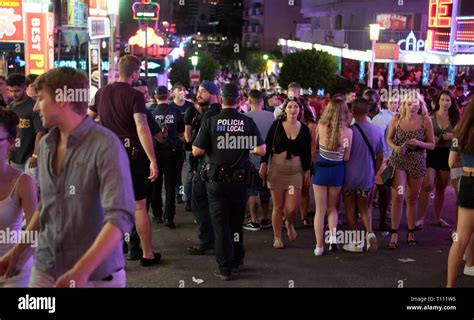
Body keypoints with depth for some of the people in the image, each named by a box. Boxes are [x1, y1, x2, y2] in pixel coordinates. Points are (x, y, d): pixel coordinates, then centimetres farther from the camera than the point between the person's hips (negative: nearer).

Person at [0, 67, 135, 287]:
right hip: (44, 269, 6)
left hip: (96, 274, -5)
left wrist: (81, 271, -31)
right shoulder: (45, 145, 6)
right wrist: (18, 251, 12)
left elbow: (120, 216, -25)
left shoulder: (105, 145, -17)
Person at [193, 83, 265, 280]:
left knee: (220, 224, 7)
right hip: (239, 179, 2)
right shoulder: (247, 122, -6)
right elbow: (261, 150, -8)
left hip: (216, 180, -1)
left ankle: (225, 268, 9)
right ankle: (237, 262, 31)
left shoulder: (211, 122, -9)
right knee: (236, 222, 18)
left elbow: (197, 151, -13)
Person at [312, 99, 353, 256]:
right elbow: (346, 158, -6)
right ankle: (333, 236, 2)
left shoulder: (321, 126, -12)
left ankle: (319, 246, 11)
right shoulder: (347, 131, -11)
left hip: (321, 170, -1)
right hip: (337, 171, 1)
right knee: (332, 207, 21)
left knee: (320, 209, 10)